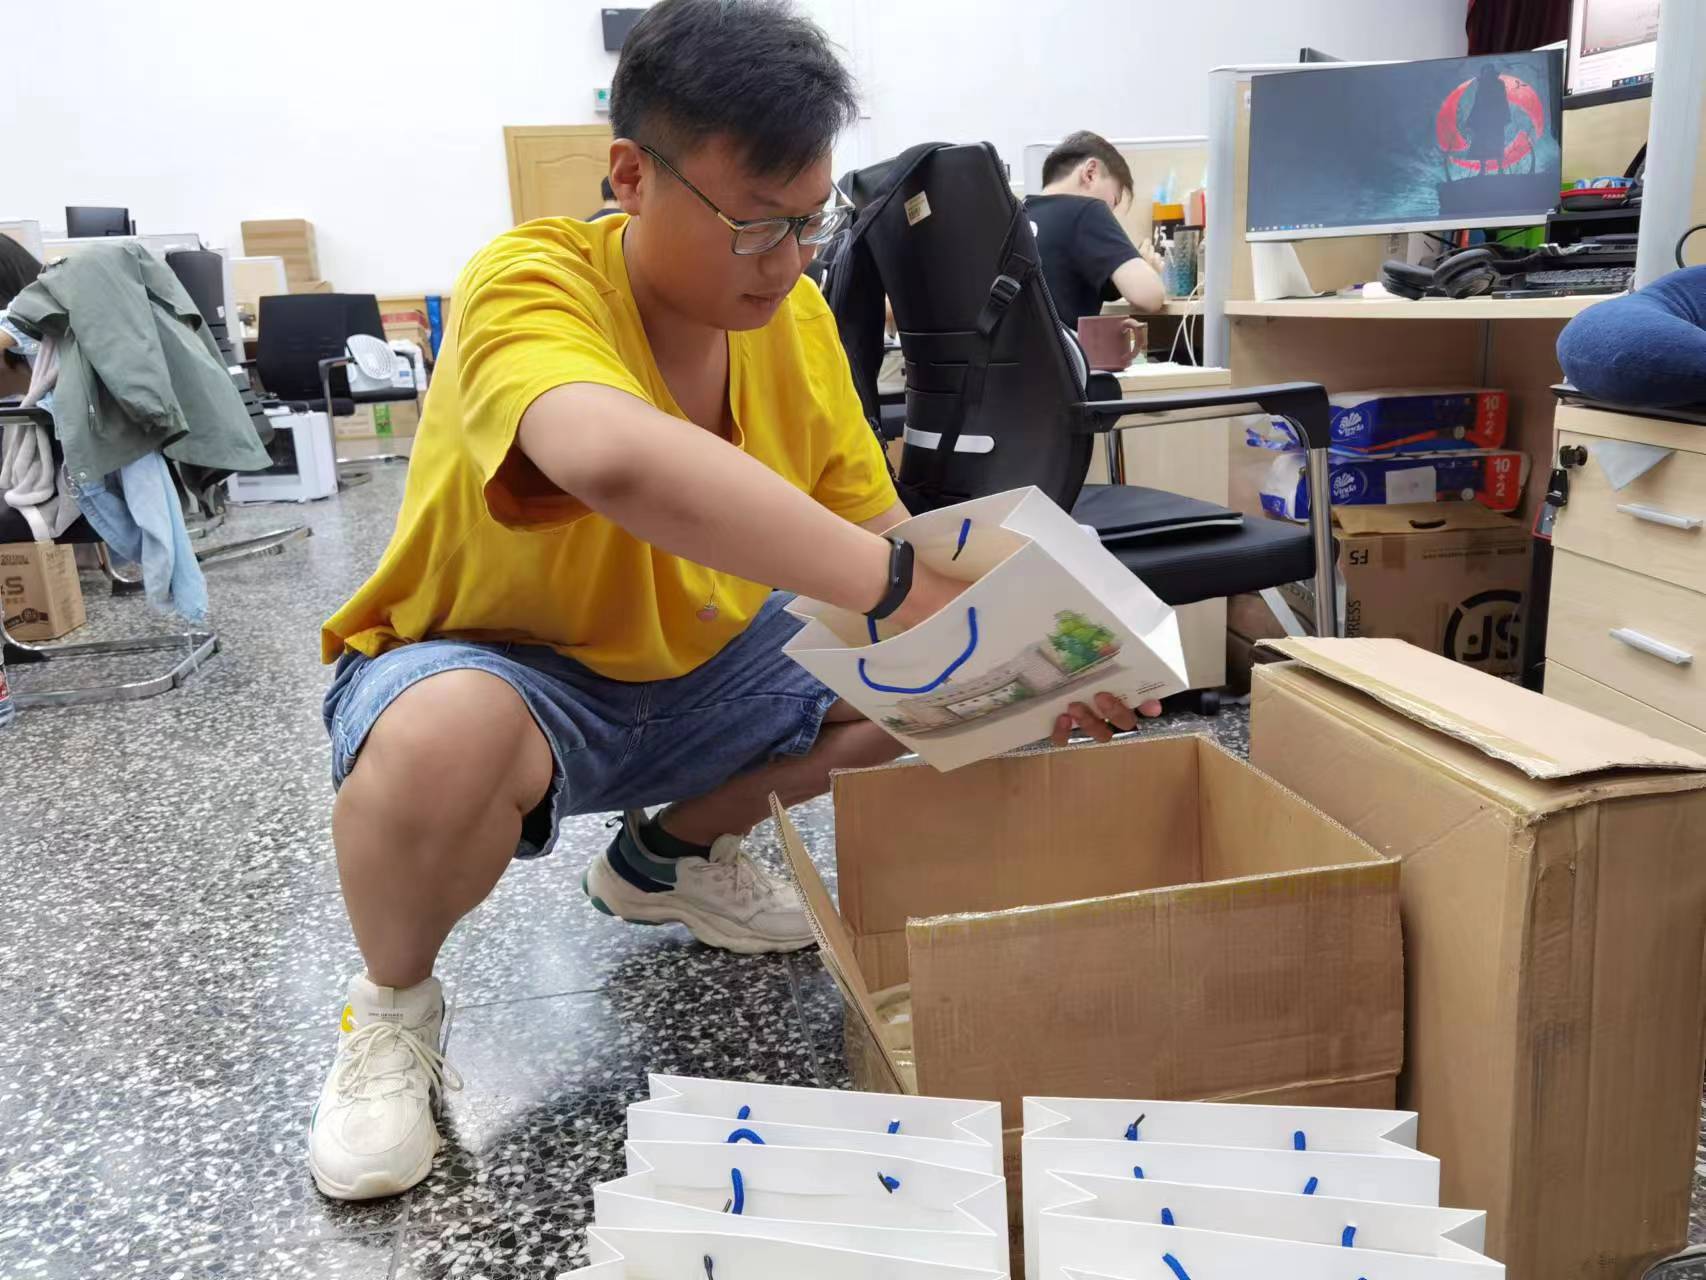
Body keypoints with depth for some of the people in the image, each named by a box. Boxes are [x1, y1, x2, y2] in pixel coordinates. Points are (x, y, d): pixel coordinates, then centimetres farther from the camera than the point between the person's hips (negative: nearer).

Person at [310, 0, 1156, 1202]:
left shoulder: (792, 310, -7)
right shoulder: (529, 286, -28)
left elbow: (870, 526, -4)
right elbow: (618, 460, -51)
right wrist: (899, 586, -49)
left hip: (692, 668, 7)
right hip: (487, 670, -6)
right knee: (444, 741, -40)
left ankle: (673, 852, 19)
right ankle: (392, 1004, -4)